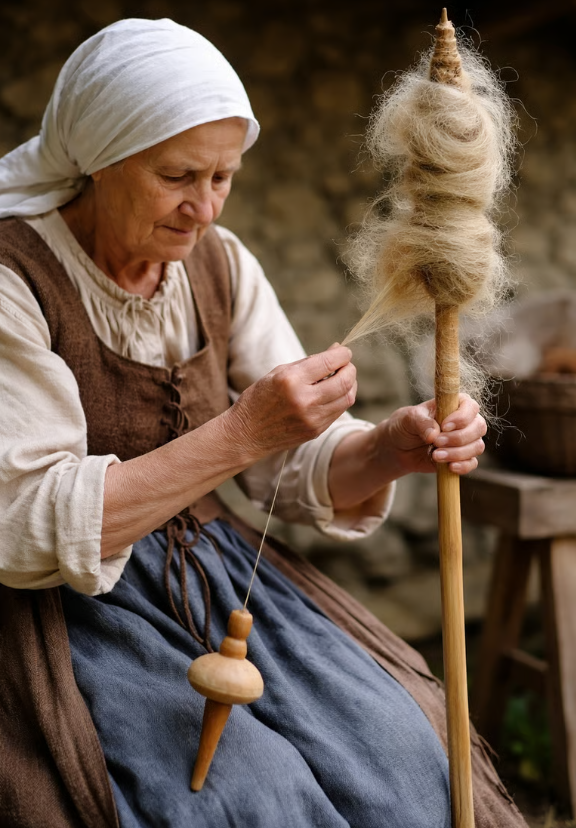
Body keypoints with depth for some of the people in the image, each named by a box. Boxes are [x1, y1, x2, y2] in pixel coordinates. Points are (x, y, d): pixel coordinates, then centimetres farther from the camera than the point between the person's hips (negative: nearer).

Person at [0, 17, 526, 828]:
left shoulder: (219, 264, 2)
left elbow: (303, 467, 2)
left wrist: (394, 448, -21)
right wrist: (242, 432, -30)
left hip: (218, 575, 5)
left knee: (391, 756, -15)